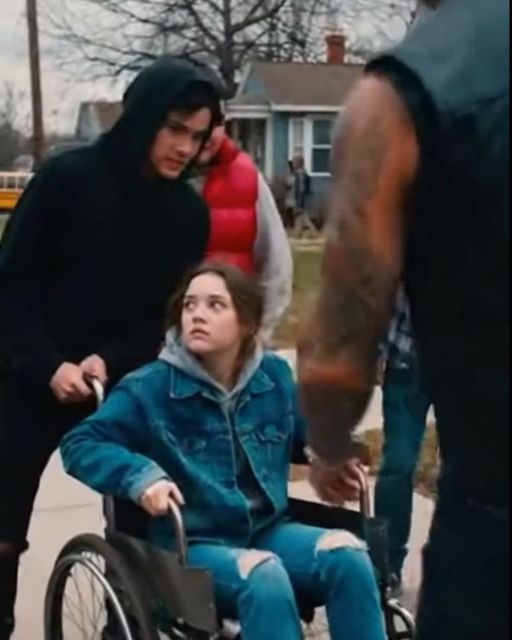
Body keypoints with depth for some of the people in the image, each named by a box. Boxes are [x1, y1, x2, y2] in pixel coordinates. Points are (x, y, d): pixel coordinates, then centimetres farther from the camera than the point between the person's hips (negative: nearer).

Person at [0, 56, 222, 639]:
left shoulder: (188, 213, -3)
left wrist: (109, 359, -18)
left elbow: (173, 312, -1)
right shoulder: (66, 177, -12)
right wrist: (48, 364, -21)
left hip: (125, 387, 2)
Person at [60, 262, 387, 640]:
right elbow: (80, 445, -10)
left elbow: (307, 432, 22)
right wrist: (142, 476, -28)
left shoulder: (275, 376, 5)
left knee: (349, 557, -23)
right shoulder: (150, 387, -8)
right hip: (190, 544, -4)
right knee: (264, 577, -35)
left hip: (266, 531, 4)